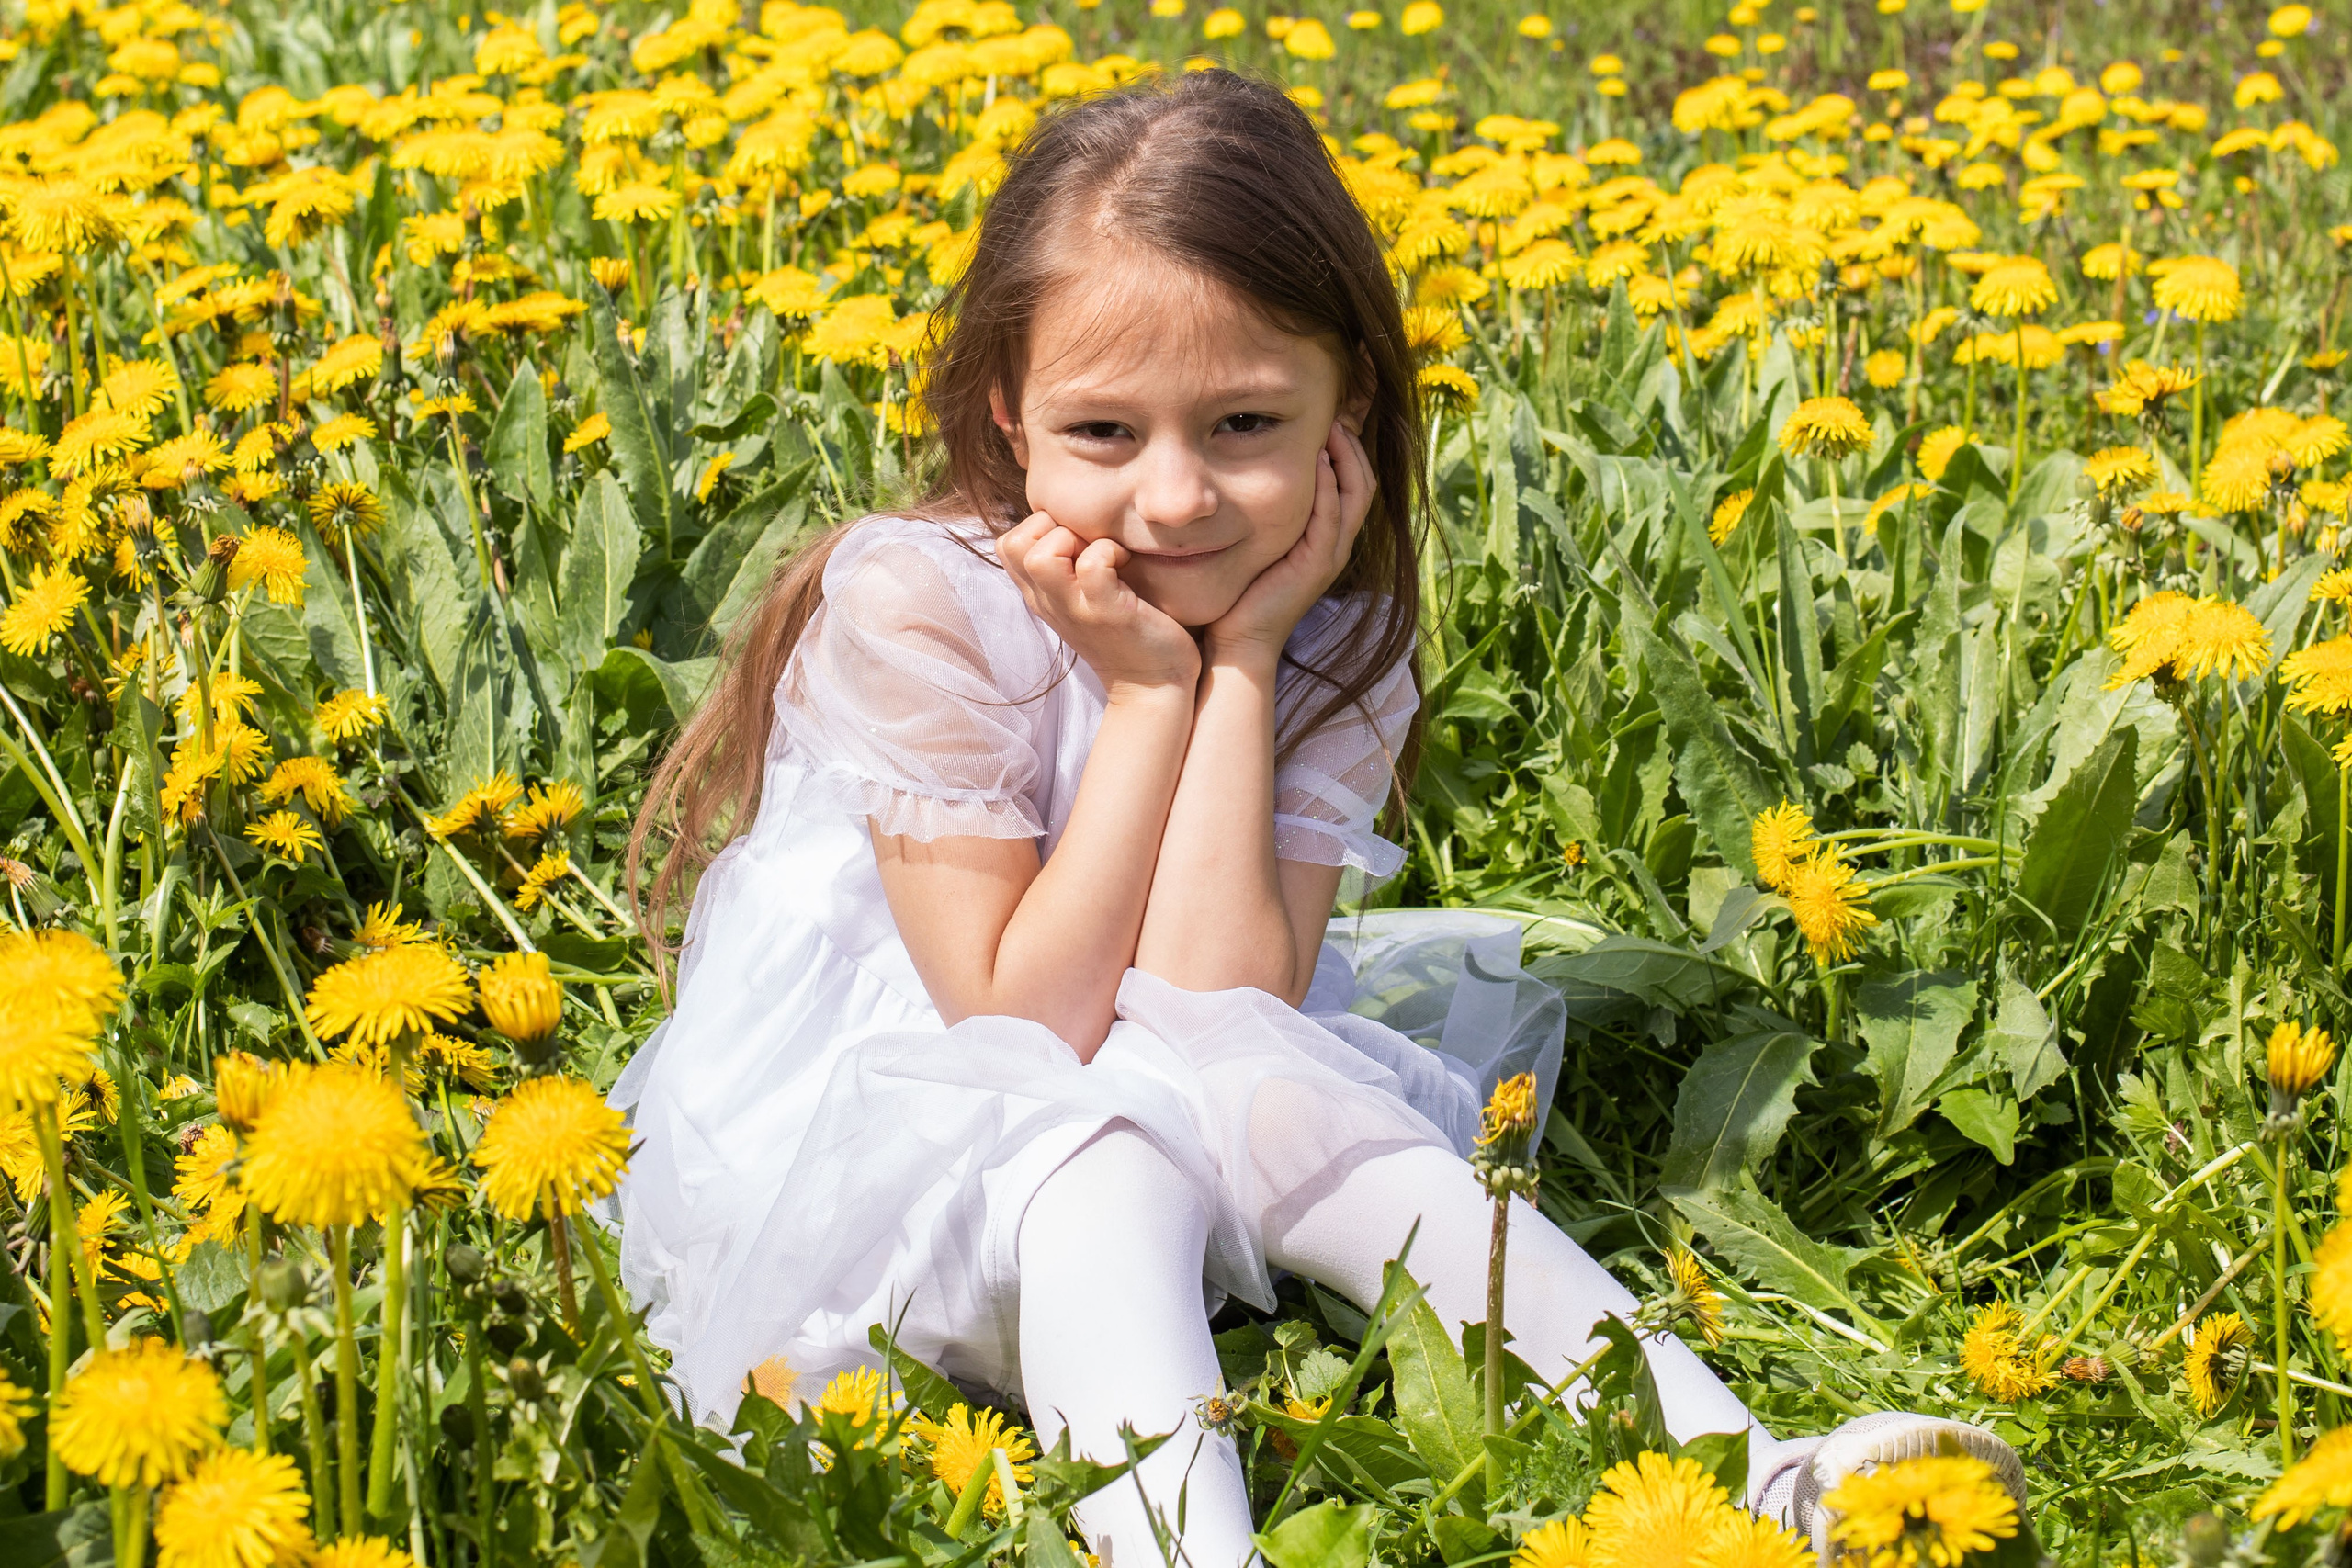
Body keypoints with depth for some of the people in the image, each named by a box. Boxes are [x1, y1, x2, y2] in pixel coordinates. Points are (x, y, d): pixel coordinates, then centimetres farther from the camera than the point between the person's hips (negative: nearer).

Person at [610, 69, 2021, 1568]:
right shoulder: (913, 608, -21)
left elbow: (1206, 1015, -21)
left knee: (1300, 1108, -26)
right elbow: (1028, 1027, -21)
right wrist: (1145, 687, -25)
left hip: (1142, 1123, 4)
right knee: (1105, 1173, -34)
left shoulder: (1334, 659, -8)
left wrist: (1234, 668, -24)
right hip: (847, 1131, -4)